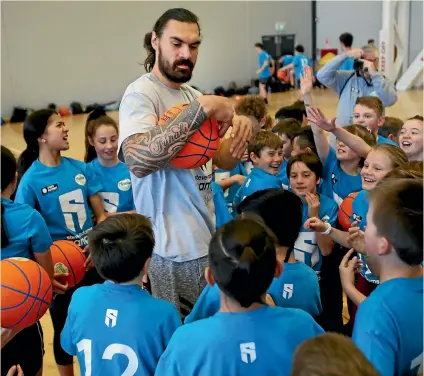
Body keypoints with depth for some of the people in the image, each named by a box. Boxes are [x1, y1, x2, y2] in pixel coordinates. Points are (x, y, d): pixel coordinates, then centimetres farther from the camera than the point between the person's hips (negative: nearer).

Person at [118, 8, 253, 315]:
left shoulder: (192, 95, 11)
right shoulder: (141, 93, -16)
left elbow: (223, 161, 10)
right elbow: (138, 160, -35)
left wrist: (239, 131, -13)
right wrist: (202, 108, -32)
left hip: (204, 240, 9)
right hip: (172, 249, -8)